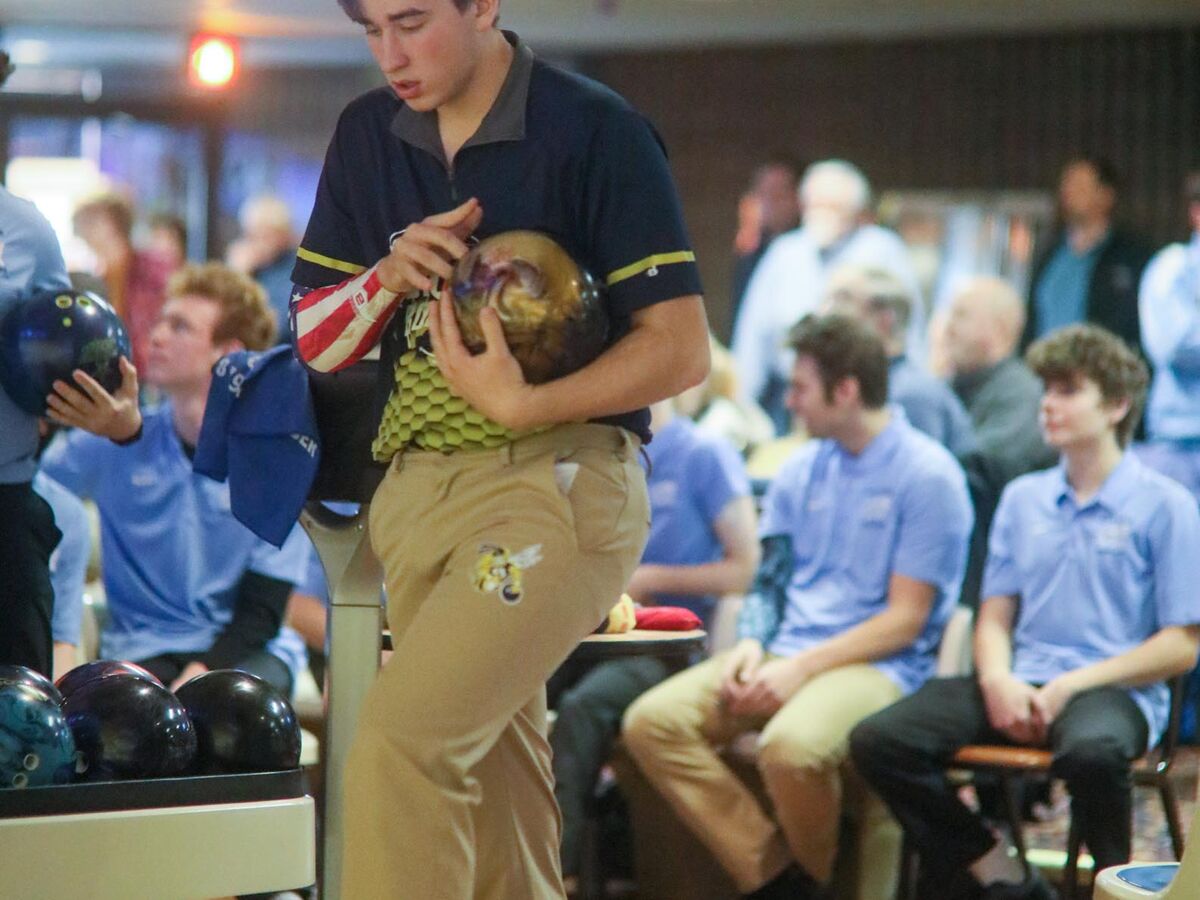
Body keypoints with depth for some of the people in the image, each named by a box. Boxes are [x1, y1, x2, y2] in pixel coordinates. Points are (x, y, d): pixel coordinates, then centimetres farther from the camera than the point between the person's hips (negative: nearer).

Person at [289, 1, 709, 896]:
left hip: (555, 482, -7)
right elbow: (315, 342, 12)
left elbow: (680, 348, -11)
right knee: (487, 765, 10)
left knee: (402, 743, -21)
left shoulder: (594, 131, -10)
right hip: (417, 488, 7)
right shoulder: (368, 135, 8)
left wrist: (521, 406, -24)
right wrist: (390, 275, -9)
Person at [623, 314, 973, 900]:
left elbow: (905, 620, -10)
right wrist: (751, 645, -3)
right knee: (652, 722, -16)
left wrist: (801, 668, -17)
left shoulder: (927, 476, -7)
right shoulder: (801, 471, 14)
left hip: (878, 667, -7)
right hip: (786, 654, 7)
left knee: (791, 744, -38)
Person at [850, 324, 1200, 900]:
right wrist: (998, 680, -6)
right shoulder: (1023, 498, 20)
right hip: (1021, 685, 5)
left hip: (1113, 693, -5)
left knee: (1091, 753, -42)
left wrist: (1072, 685, -12)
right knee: (878, 742, -20)